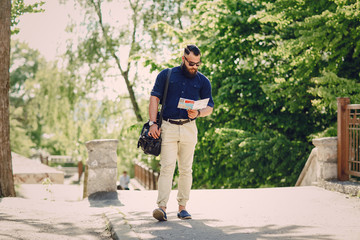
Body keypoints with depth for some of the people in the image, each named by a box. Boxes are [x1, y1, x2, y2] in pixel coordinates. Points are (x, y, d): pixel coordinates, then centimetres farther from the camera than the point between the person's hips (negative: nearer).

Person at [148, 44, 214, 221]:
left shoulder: (202, 81, 11)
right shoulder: (166, 75, 8)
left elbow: (210, 107, 11)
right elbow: (154, 98, 4)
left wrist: (198, 113, -11)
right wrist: (153, 123, -6)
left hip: (189, 128, 2)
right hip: (167, 127, -2)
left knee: (186, 169, 4)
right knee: (167, 167, -12)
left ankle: (182, 207, 11)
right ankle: (162, 207, -18)